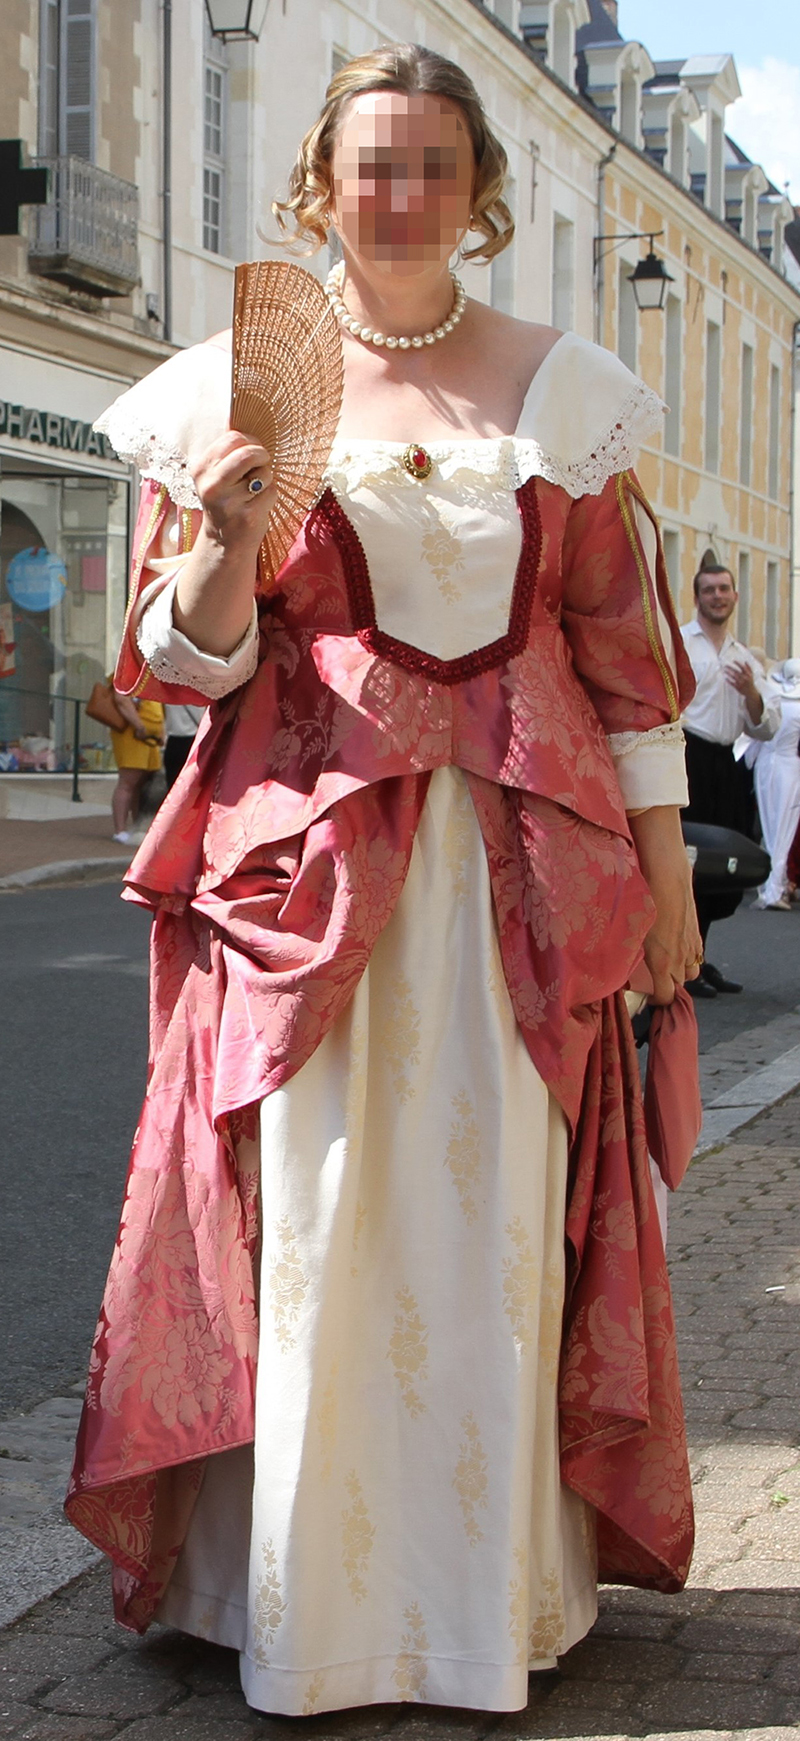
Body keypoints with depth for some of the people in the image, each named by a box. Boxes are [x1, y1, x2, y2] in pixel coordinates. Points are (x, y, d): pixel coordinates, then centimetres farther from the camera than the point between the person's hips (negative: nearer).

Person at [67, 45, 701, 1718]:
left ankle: (494, 1594, 18)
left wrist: (662, 853, 7)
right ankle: (308, 1605, 13)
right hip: (304, 854, -1)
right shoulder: (234, 387, 6)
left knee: (497, 1219, 3)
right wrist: (225, 548, -15)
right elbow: (188, 661, 6)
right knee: (308, 1224, -2)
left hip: (519, 855, 1)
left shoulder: (563, 387, 9)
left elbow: (623, 638, 10)